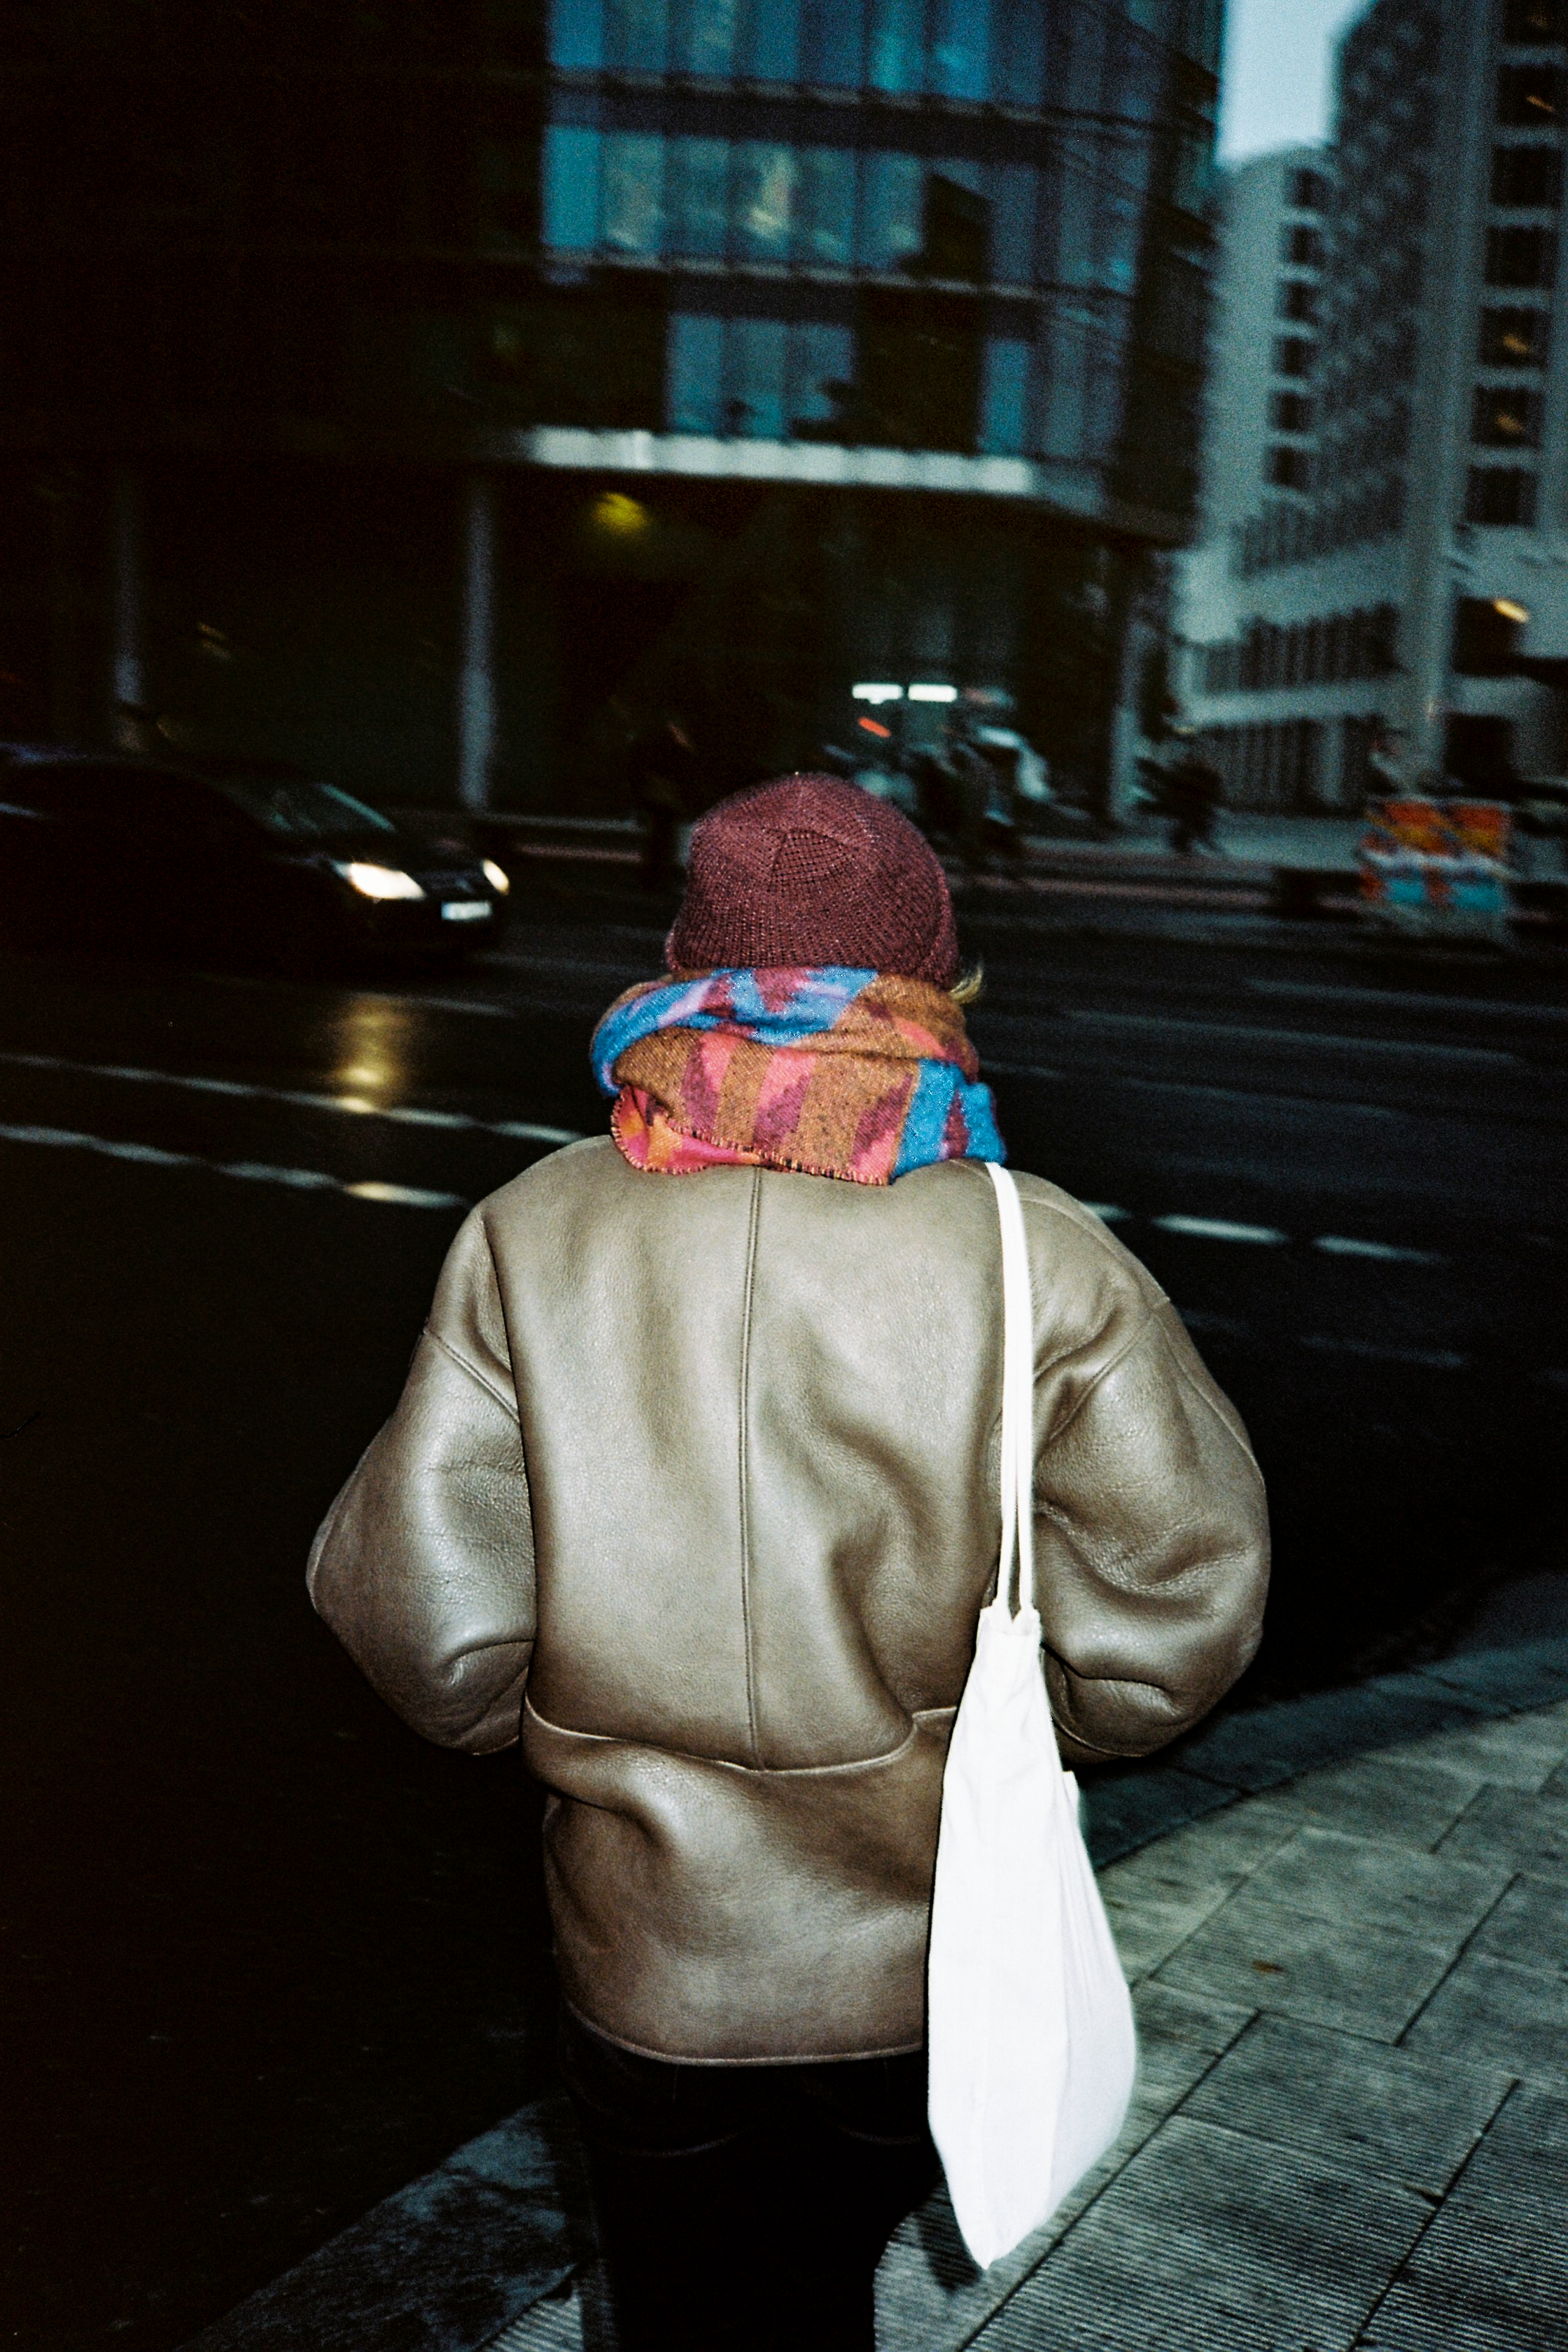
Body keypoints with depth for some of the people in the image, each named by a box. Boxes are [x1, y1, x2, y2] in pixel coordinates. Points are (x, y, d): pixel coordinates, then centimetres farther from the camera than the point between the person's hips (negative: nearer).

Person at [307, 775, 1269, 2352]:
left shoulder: (533, 1237, -14)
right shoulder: (1043, 1261, -15)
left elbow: (420, 1617, -13)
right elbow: (1180, 1595, -13)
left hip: (650, 1966, 0)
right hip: (934, 1954, 1)